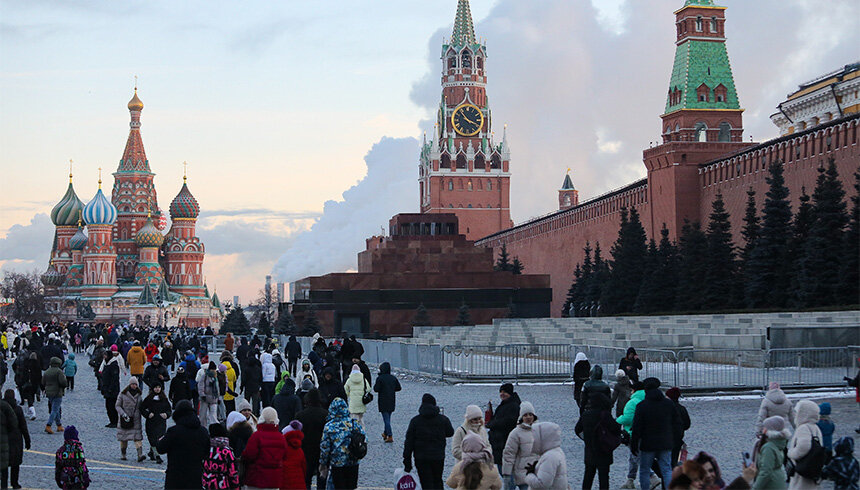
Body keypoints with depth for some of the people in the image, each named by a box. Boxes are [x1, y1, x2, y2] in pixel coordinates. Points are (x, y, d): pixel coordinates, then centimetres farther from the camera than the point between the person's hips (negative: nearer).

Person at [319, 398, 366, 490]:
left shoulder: (329, 427, -11)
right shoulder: (354, 423, -6)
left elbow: (324, 447, -7)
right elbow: (364, 438, 0)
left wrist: (323, 463, 3)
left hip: (336, 464, -2)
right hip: (352, 463, 2)